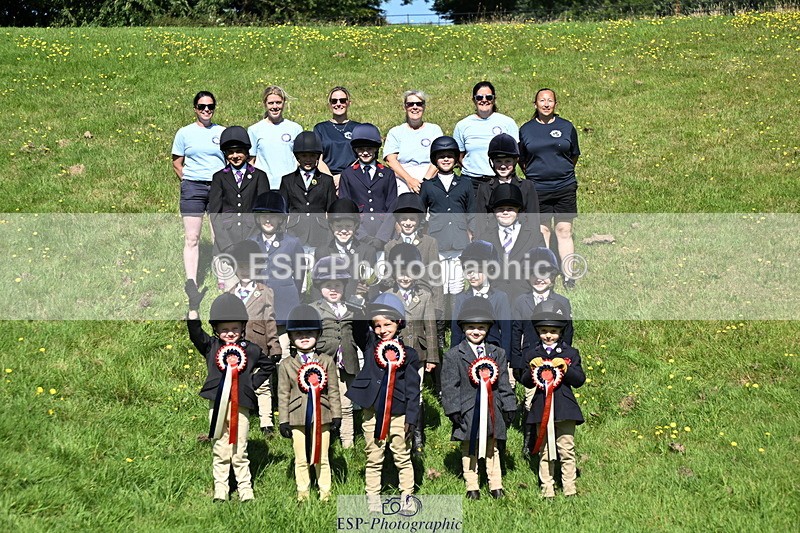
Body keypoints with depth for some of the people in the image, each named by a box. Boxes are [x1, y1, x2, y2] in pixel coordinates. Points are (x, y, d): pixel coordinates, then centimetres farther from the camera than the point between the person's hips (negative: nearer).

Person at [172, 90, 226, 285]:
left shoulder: (223, 132, 9)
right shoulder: (184, 133, 6)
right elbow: (177, 164, 10)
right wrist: (189, 182, 1)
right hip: (193, 188, -1)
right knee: (191, 238, -2)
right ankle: (191, 284, 1)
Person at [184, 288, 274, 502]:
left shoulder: (250, 349, 5)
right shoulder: (211, 346, 3)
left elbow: (268, 365, 19)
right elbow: (195, 333, -12)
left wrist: (253, 382, 7)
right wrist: (193, 306, -21)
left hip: (240, 405, 0)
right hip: (218, 404, 0)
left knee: (239, 452, 4)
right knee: (220, 452, 7)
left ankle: (246, 492, 10)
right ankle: (220, 492, 13)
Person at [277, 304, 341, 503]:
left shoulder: (327, 361, 4)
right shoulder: (286, 365, 3)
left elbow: (333, 391, 6)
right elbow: (283, 395, 3)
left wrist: (336, 415, 3)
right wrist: (283, 421, -1)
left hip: (321, 417, 0)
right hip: (297, 418, 0)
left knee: (322, 459, 8)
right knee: (301, 460, 8)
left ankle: (325, 494, 17)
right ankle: (303, 494, 19)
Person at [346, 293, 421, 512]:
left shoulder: (408, 354, -1)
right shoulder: (370, 343, 4)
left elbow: (413, 389, -2)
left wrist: (411, 418, -6)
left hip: (398, 414, -1)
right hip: (372, 413, 1)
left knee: (403, 459, 9)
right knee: (373, 460, 10)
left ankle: (407, 497, 21)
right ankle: (373, 500, 19)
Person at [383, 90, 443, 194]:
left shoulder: (434, 129, 16)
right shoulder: (395, 132, 16)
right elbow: (391, 159, 3)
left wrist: (425, 180, -12)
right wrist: (409, 179, -12)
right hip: (403, 185, 0)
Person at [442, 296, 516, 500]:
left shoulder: (497, 353, 7)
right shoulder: (453, 355, -3)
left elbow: (504, 384, 9)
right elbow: (449, 385, -5)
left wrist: (509, 409, 6)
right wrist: (454, 410, -11)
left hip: (492, 410, 3)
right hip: (467, 412, -3)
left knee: (493, 448, 13)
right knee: (469, 450, 7)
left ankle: (496, 485, 21)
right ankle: (472, 487, 17)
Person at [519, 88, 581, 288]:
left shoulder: (566, 127, 5)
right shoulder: (526, 129, 4)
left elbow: (574, 156, 14)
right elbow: (521, 159, 13)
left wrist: (563, 173, 10)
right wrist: (533, 174, 6)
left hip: (565, 187, 0)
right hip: (537, 189, 0)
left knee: (564, 230, 1)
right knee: (542, 230, 5)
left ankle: (568, 275, 6)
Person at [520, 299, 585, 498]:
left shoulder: (570, 353, 5)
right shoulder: (531, 354, 8)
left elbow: (580, 380, -1)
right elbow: (526, 383, 5)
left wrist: (565, 368, -17)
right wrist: (532, 370, -14)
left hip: (564, 408, -1)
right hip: (541, 409, 1)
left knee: (566, 450, 2)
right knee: (544, 451, 7)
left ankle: (569, 489, 11)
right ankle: (547, 489, 14)